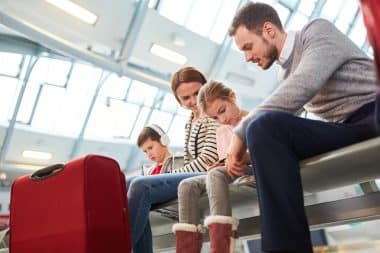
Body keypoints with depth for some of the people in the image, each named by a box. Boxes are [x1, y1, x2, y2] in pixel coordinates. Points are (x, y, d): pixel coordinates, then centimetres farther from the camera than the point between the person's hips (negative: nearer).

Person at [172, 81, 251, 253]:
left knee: (216, 174, -35)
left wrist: (244, 157, -25)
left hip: (254, 170, -6)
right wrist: (223, 164, -10)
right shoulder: (221, 131, 22)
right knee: (187, 185, -15)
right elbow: (225, 163, 14)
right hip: (230, 174, 6)